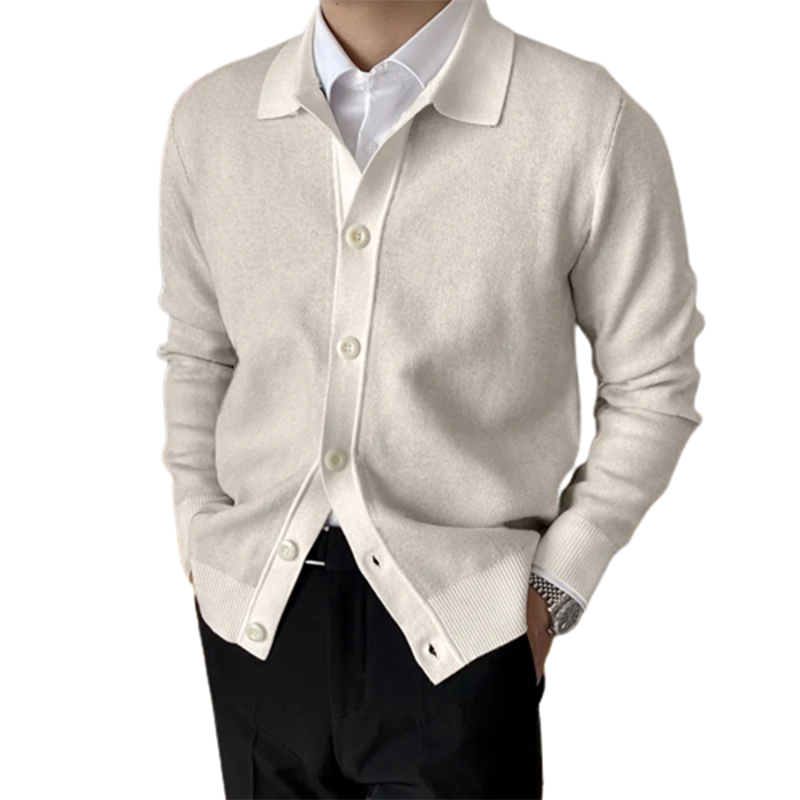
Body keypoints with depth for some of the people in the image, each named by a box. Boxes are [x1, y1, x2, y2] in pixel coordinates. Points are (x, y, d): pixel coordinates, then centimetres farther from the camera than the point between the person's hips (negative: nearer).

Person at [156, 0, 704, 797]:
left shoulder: (592, 125, -13)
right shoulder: (208, 118, -1)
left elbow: (651, 385, -3)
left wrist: (555, 586, -4)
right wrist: (200, 542, 8)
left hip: (459, 623, -3)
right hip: (256, 612, 4)